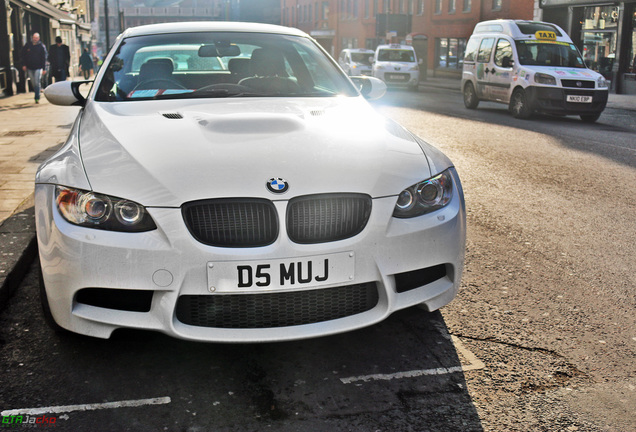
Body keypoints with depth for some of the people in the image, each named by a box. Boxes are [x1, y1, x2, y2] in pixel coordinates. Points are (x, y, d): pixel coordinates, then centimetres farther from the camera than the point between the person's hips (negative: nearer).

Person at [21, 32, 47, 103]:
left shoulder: (41, 46, -2)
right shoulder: (27, 45, 5)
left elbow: (44, 58, -1)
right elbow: (23, 56, 10)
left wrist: (44, 68, -5)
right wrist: (24, 65, 1)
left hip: (38, 67, -3)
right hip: (29, 68, 3)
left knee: (37, 83, -10)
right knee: (33, 83, 10)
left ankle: (37, 98, -7)